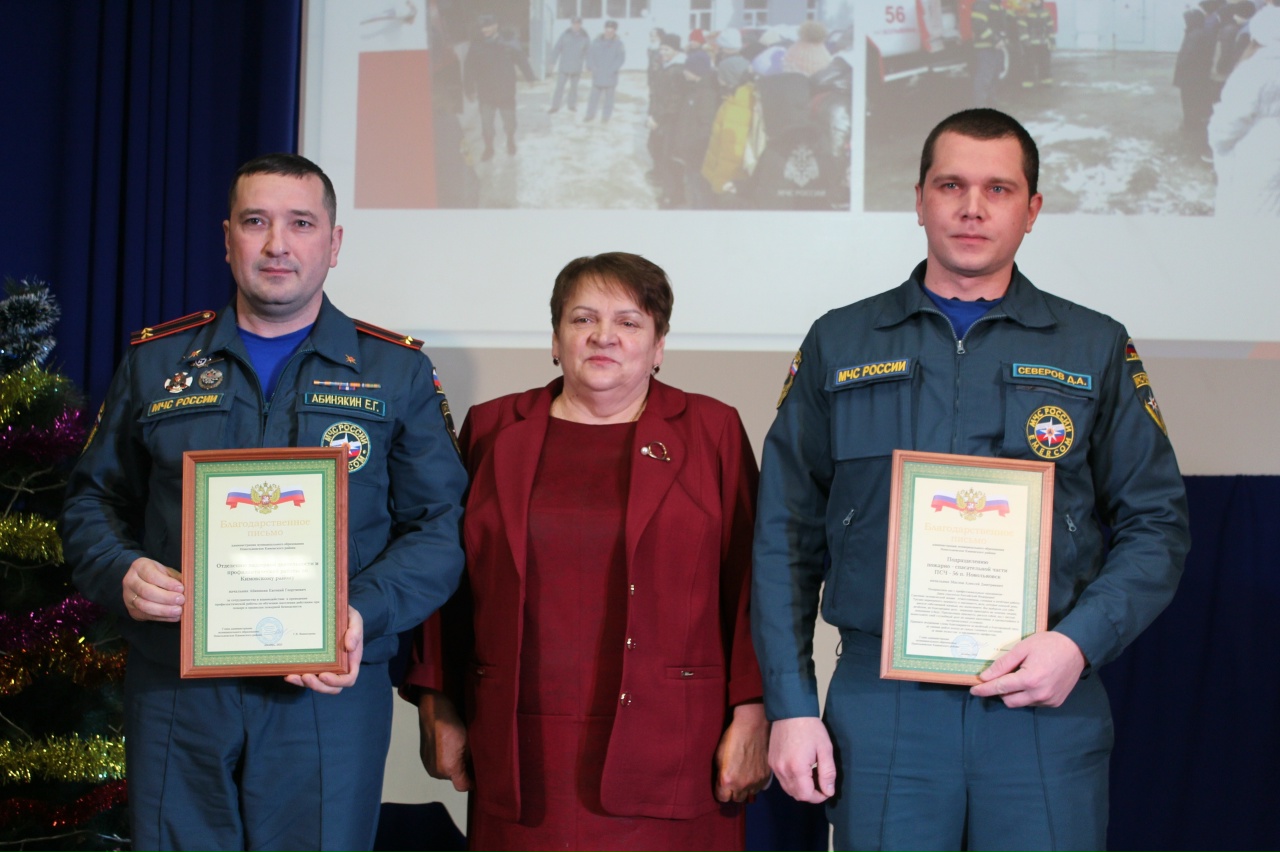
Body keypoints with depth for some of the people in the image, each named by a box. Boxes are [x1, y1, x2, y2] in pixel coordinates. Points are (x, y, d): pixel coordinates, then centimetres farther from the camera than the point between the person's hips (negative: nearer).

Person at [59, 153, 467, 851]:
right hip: (174, 695, 2)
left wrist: (366, 614, -16)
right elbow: (94, 500, 14)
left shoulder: (397, 373, 5)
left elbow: (438, 526, 1)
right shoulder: (156, 362, 10)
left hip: (330, 696, -1)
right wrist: (121, 574, -7)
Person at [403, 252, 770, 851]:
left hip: (668, 757, -1)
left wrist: (751, 718, -5)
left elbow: (751, 584, 2)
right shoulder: (493, 430, 11)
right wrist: (437, 710, 7)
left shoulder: (713, 432, 6)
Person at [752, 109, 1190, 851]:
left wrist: (1079, 642, -10)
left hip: (1046, 703, 0)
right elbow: (787, 536, 8)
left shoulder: (1097, 350, 9)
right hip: (879, 702, 0)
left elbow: (1157, 525, 7)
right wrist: (791, 706, 1)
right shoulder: (839, 345, 10)